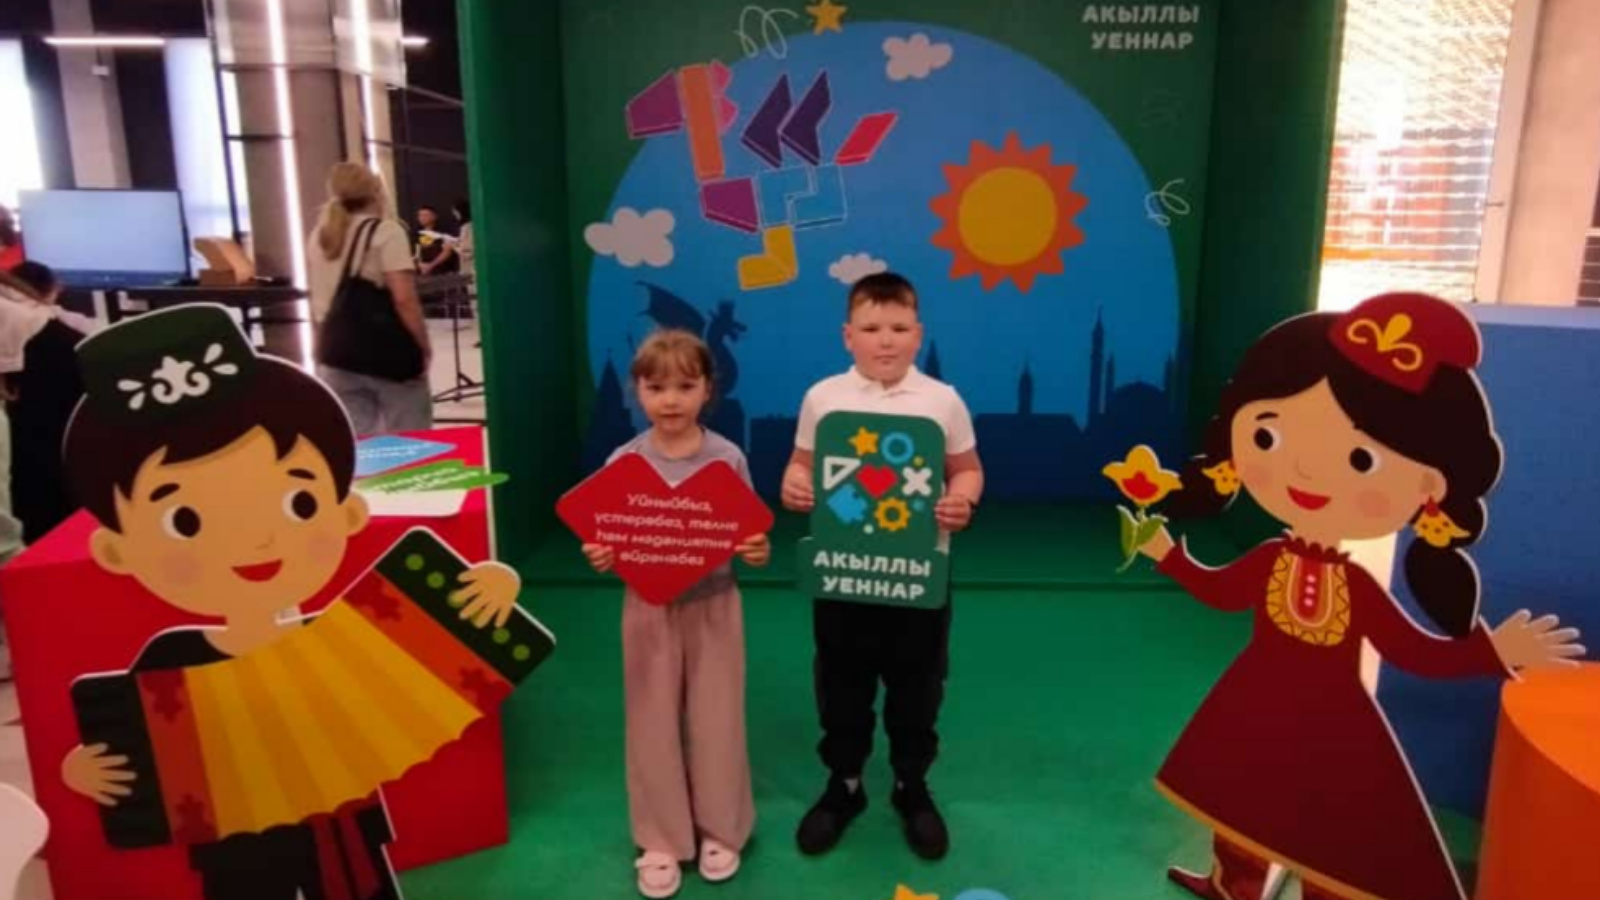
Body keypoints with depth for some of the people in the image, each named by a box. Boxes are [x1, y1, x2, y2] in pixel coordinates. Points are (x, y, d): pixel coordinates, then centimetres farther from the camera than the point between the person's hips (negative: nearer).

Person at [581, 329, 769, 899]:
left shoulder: (727, 458, -8)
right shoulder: (623, 462, -7)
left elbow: (748, 535, -1)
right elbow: (608, 542, 0)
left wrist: (758, 552, -23)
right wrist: (599, 560, -22)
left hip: (713, 604, 0)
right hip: (649, 607, 1)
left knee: (716, 720, 12)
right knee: (654, 724, 11)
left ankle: (719, 829, 33)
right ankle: (660, 839, 29)